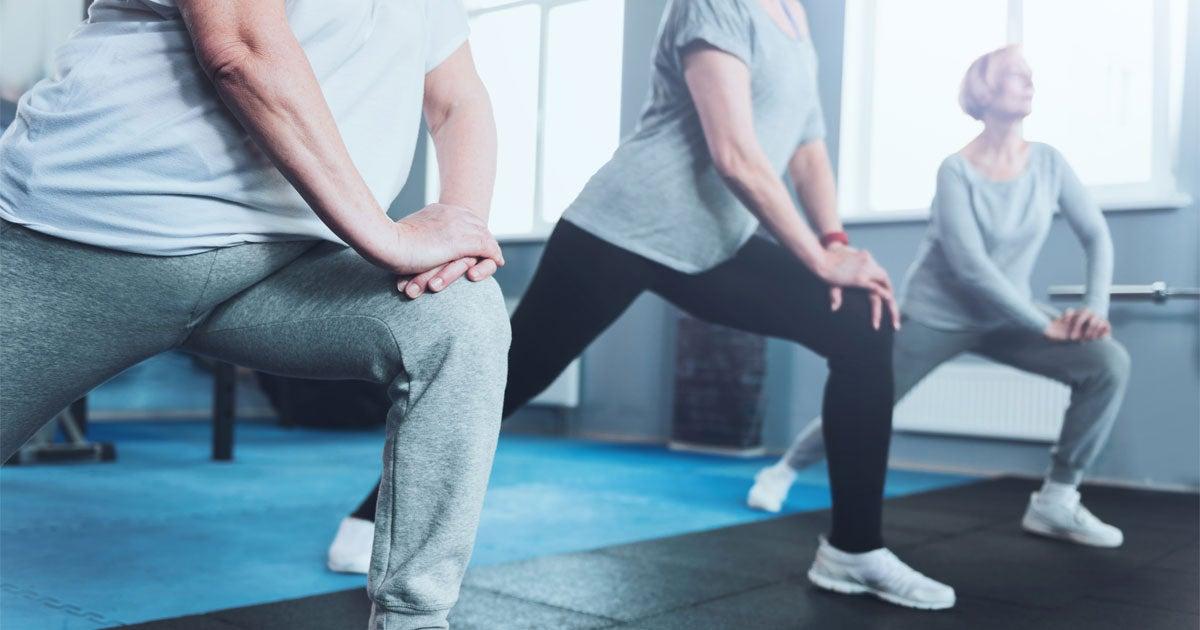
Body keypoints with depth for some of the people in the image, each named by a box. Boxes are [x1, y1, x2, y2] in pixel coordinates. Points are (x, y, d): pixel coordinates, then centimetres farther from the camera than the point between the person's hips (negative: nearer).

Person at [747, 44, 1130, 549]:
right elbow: (970, 266, -24)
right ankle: (785, 468, 31)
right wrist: (1044, 323, -23)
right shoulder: (956, 171, -17)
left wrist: (1097, 305, -17)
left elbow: (1097, 235, -1)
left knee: (1109, 363, -17)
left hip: (1004, 318, 4)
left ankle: (1055, 501, -8)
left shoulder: (1048, 163, -4)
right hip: (935, 315, -4)